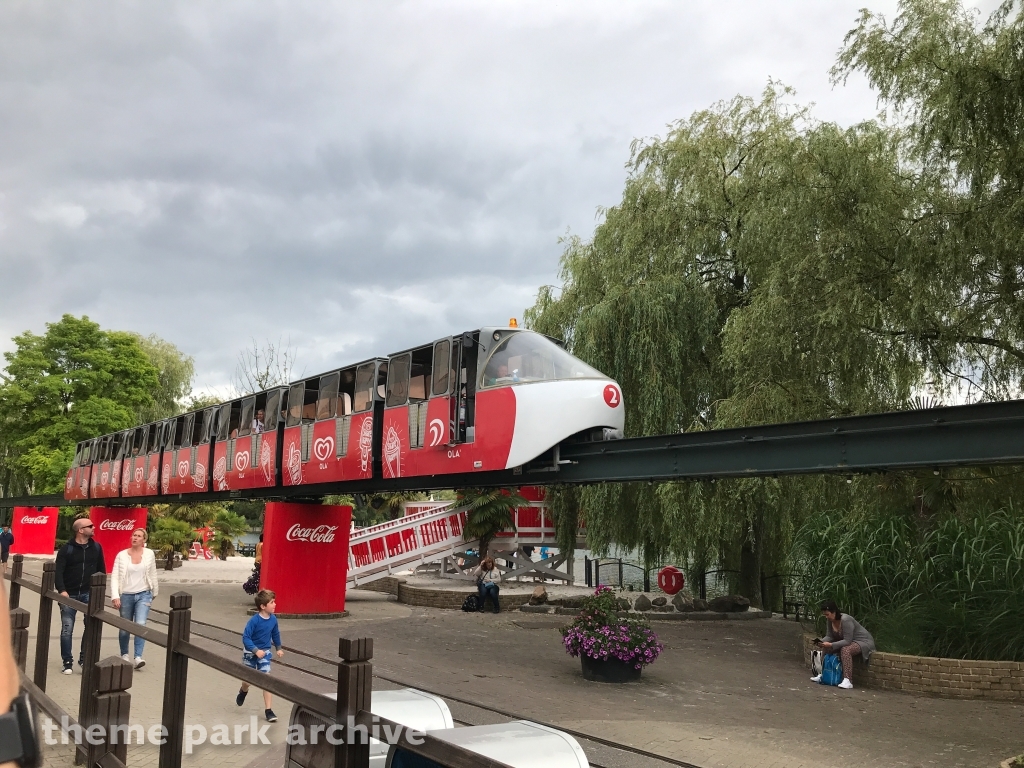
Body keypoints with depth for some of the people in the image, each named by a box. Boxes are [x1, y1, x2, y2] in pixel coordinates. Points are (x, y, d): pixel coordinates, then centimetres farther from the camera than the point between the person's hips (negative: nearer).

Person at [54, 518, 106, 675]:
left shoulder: (96, 547, 5)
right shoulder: (67, 549, -5)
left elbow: (101, 569, 12)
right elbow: (58, 571, -9)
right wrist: (62, 590, -21)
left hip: (89, 593, 2)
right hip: (69, 594, -2)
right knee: (67, 629, 2)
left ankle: (84, 658, 2)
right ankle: (67, 662, 13)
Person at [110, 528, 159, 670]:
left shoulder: (149, 554, 0)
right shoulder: (122, 555, -4)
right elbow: (114, 576, -6)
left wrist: (154, 593, 15)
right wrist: (115, 596, -15)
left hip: (143, 595, -1)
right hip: (126, 595, 1)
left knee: (141, 625, -16)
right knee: (124, 628, 12)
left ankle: (138, 657, -15)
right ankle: (124, 655, 31)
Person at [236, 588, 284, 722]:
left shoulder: (273, 619, -10)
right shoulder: (254, 620, -25)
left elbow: (275, 634, 9)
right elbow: (245, 638, -23)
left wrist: (278, 648, 15)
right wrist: (256, 651, -31)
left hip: (265, 652, 3)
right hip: (250, 652, -3)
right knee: (248, 681, 13)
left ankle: (268, 710, -1)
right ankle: (243, 691, 51)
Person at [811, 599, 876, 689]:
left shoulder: (845, 620, -30)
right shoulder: (830, 620, -5)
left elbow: (847, 641, -31)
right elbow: (829, 636, -1)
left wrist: (831, 645, -36)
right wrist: (823, 642, -21)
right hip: (846, 641, 9)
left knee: (845, 650, -36)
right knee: (826, 648, -8)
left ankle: (848, 681, -39)